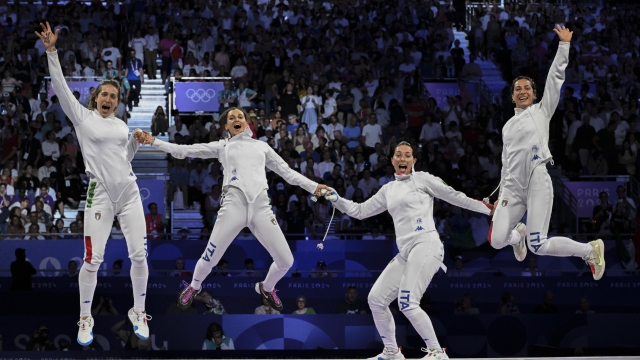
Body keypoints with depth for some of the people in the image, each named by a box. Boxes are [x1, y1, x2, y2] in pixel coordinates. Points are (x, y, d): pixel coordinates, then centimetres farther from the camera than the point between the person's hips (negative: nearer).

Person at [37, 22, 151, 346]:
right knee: (93, 259, -7)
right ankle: (85, 318, 9)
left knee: (139, 255, 0)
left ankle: (138, 313, 17)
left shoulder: (121, 124, 13)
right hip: (100, 194, -4)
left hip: (129, 192, 4)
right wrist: (52, 52, -18)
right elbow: (60, 88, -10)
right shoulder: (82, 117, 1)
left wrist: (138, 137, 10)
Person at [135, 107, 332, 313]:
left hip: (261, 206, 2)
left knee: (286, 260, -4)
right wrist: (153, 142, 4)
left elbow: (286, 171, 24)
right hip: (234, 205, -2)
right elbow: (184, 151, 13)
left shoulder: (261, 146, 22)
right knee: (210, 257, -1)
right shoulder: (222, 146, 17)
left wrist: (313, 187, 15)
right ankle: (194, 286, 33)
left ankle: (266, 288, 29)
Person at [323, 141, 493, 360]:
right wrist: (336, 199, 8)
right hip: (405, 253, 7)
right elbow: (360, 211, 23)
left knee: (407, 304, -20)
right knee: (376, 300, 6)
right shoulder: (388, 190, 21)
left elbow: (455, 196, 6)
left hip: (426, 245, -7)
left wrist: (488, 209, 5)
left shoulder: (422, 179, 3)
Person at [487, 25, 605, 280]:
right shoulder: (508, 127, 22)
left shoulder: (541, 111, 10)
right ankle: (518, 234, 29)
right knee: (496, 241, -9)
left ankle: (591, 250, 8)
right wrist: (501, 195, 23)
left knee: (538, 247, -15)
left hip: (537, 183, -5)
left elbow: (555, 77, 3)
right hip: (512, 188, 5)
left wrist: (564, 45, -2)